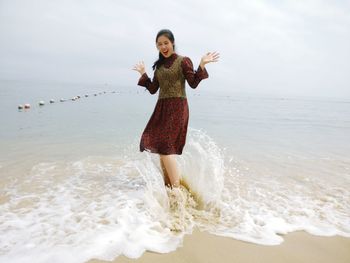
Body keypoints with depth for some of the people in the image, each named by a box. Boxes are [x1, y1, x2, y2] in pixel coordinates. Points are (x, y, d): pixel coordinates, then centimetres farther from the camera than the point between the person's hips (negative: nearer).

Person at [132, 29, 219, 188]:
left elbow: (193, 83, -9)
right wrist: (143, 73, 18)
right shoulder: (159, 65, 17)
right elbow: (153, 89, 16)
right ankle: (167, 186, 18)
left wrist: (202, 65, -18)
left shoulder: (183, 61, 0)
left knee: (165, 146, -16)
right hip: (162, 108, 7)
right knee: (160, 147, 6)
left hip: (177, 107, -7)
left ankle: (177, 188, -8)